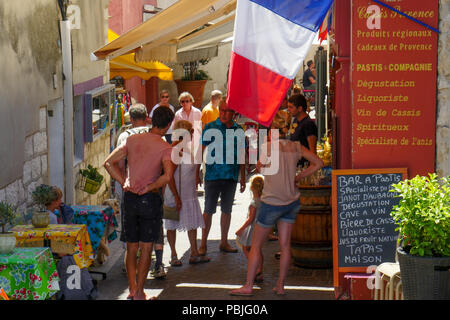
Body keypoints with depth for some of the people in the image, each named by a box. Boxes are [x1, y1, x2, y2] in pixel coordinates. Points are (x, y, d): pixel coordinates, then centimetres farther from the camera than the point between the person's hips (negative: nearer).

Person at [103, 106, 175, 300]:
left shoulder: (132, 140, 4)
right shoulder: (165, 148, -10)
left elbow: (109, 163, 3)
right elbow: (167, 176, -25)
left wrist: (124, 183, 3)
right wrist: (149, 188, -13)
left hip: (129, 197, 4)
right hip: (150, 200, -4)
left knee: (131, 248, 15)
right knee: (146, 248, 5)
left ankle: (132, 288, 20)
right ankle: (139, 293, 8)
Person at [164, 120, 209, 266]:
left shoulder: (188, 147, 7)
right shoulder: (176, 150, -20)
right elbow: (169, 175, -22)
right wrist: (176, 197, -23)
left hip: (189, 193, 9)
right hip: (176, 194, -9)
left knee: (193, 223, 12)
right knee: (172, 226, 4)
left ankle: (194, 254, 19)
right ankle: (173, 255, 12)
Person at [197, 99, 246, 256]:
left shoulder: (238, 130, 7)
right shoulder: (210, 128, -3)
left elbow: (241, 155, 13)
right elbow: (200, 151, -3)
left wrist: (243, 177, 11)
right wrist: (196, 173, -7)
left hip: (231, 177, 3)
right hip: (213, 176, -3)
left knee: (227, 210, 12)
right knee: (208, 210, -1)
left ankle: (224, 242, 22)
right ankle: (203, 244, 6)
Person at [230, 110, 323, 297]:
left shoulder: (268, 147, -16)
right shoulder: (295, 147, 0)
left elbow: (260, 169, -2)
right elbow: (318, 163, 5)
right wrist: (297, 177, 7)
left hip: (272, 202, -5)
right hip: (292, 202, 5)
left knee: (256, 245, 6)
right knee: (285, 245, 10)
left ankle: (248, 286, 9)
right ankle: (280, 286, 14)